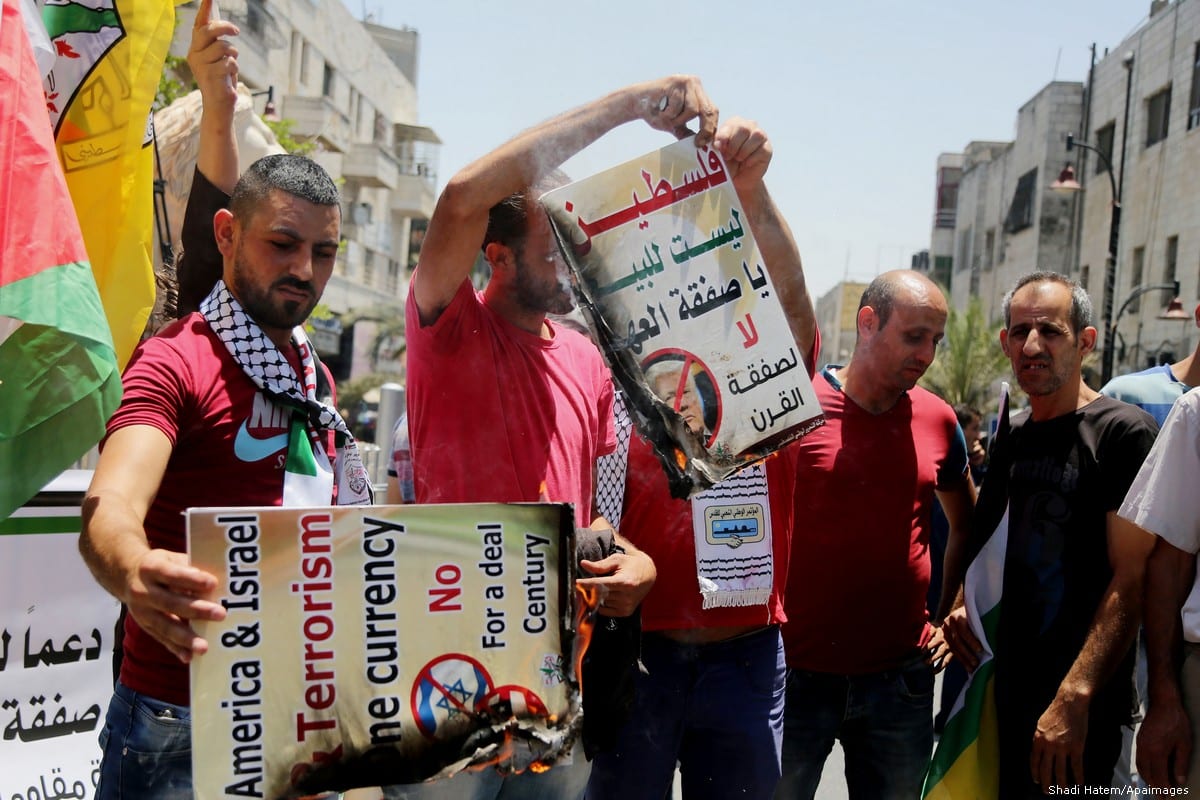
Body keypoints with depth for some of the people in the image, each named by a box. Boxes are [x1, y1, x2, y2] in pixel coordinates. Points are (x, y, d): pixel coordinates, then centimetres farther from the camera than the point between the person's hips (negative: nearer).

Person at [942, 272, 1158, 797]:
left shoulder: (1123, 431, -11)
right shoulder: (1010, 437, 10)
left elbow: (1131, 581, -18)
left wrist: (1073, 700, -24)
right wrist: (962, 608, 4)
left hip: (1078, 713, -6)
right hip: (1001, 694, 7)